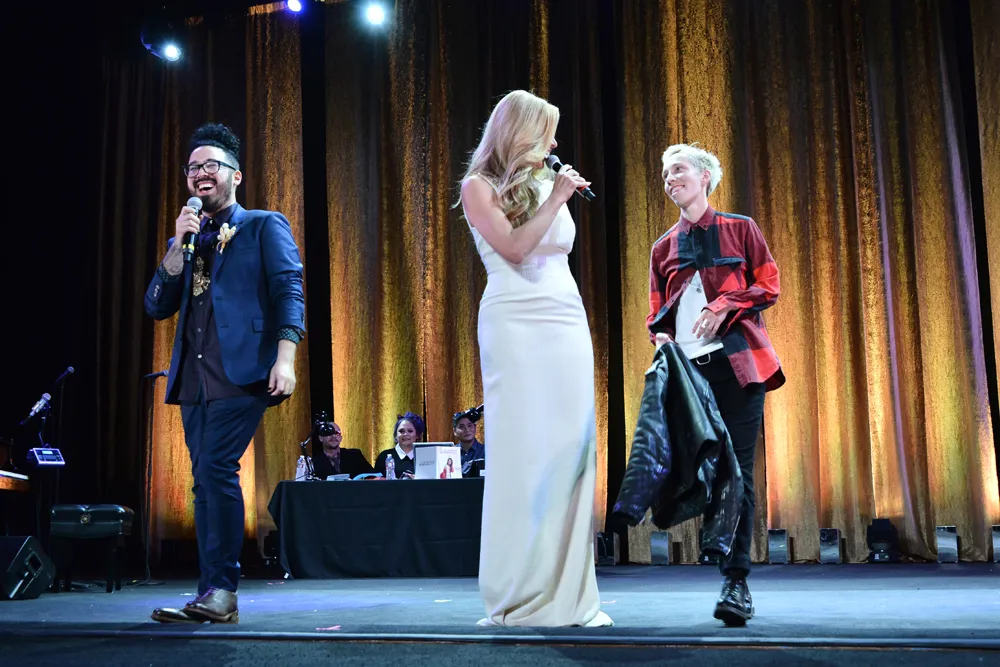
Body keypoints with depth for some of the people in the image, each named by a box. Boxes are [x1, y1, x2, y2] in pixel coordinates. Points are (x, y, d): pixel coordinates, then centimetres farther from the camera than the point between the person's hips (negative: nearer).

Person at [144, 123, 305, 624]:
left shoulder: (265, 226, 7)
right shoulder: (185, 240, 23)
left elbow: (288, 290, -4)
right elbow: (157, 306, 14)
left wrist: (285, 358, -17)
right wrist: (179, 244, 2)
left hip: (242, 370, -6)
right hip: (194, 375, 6)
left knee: (216, 468, -17)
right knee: (206, 481, 6)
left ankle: (221, 590, -10)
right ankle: (214, 598, 10)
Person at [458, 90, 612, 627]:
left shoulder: (548, 182, 20)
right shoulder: (478, 186, 5)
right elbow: (514, 247, -9)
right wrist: (556, 198, -4)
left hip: (569, 322, 5)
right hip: (515, 324, -5)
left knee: (572, 448, 0)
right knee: (522, 451, -5)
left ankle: (568, 592, 5)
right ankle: (518, 596, 3)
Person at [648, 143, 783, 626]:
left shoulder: (740, 229, 10)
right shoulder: (663, 247, 18)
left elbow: (769, 285, 6)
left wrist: (726, 305, -10)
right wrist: (662, 336, -2)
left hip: (737, 362, -3)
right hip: (687, 366, 3)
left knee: (737, 471, -8)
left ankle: (736, 583, -7)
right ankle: (733, 577, 12)